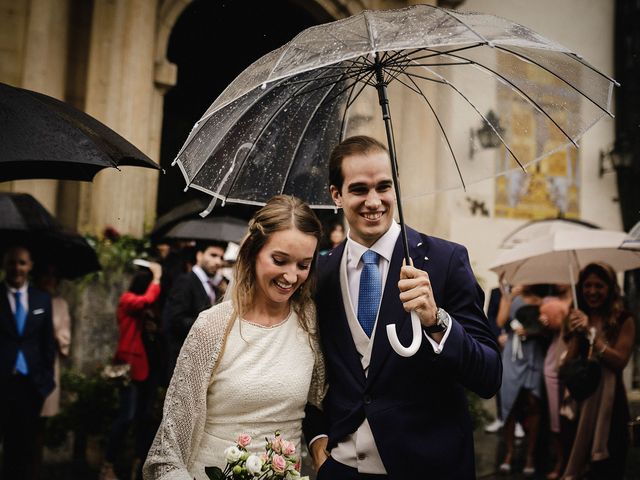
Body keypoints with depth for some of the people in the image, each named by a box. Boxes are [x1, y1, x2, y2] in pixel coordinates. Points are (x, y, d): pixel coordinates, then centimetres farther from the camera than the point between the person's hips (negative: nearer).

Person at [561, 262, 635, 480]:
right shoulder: (577, 319, 7)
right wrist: (576, 334, -13)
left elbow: (620, 361, -15)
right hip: (580, 400, 3)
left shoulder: (623, 320, -4)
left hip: (609, 402, -3)